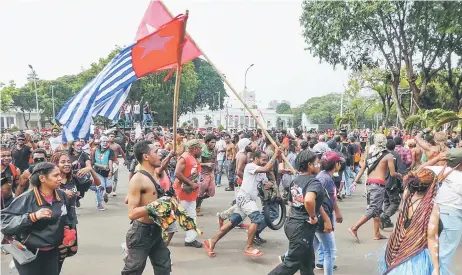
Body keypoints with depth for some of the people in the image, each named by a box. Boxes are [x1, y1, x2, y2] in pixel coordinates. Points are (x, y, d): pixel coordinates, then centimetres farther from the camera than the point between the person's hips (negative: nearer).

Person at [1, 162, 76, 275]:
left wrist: (67, 230, 0)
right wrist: (33, 216, -33)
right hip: (29, 253, -5)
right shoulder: (27, 199, -19)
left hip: (52, 252, 5)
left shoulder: (62, 195, -4)